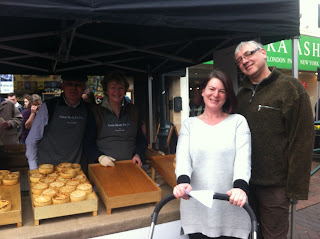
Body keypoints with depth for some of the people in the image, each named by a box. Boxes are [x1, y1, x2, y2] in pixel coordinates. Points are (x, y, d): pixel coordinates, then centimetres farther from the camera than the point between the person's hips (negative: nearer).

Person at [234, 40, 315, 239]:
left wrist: (296, 185, -13)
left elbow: (303, 139, -10)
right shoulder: (242, 94, 11)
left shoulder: (290, 87, -7)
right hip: (245, 180, 5)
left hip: (275, 185, -5)